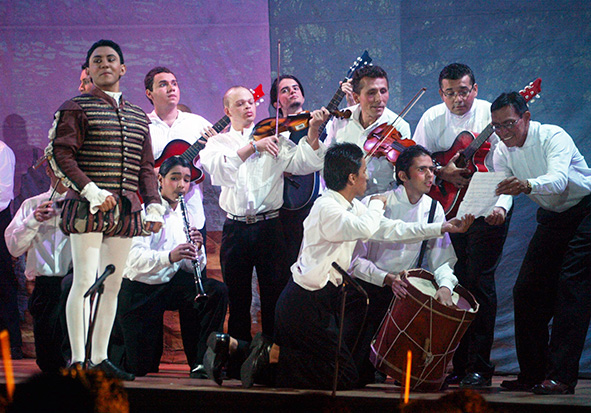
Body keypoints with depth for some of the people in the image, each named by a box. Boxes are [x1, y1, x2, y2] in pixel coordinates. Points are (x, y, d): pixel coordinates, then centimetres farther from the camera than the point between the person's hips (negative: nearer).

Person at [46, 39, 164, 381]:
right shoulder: (76, 109, 2)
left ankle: (100, 358, 12)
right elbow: (61, 153, -8)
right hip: (88, 206, -6)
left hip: (126, 208, 6)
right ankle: (78, 359, -9)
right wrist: (90, 190, -18)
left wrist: (154, 205, 6)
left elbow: (147, 167, 19)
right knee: (85, 280, -11)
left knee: (112, 284, 6)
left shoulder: (138, 116, 19)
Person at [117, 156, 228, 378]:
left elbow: (194, 267, 1)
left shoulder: (185, 217, 6)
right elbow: (136, 260, -28)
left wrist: (197, 250, -21)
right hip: (140, 291, -5)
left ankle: (200, 363, -19)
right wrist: (169, 257, -44)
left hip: (171, 282, 5)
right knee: (140, 368, -8)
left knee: (217, 291, -23)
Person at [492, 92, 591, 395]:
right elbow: (501, 190, -9)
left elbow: (559, 179, -40)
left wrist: (527, 185, -61)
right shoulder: (503, 151, -2)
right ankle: (533, 373, 12)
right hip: (552, 217, 7)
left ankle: (561, 376, -22)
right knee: (527, 290, 1)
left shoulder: (553, 137, -23)